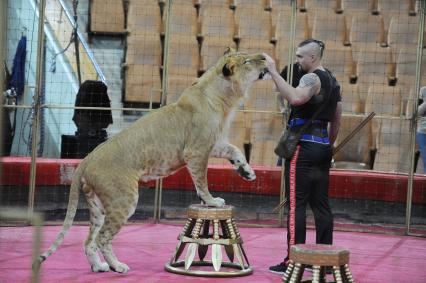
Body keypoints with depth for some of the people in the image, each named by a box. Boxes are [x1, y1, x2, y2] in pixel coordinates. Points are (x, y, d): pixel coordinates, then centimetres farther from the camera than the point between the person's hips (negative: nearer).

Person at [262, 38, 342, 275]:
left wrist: (273, 72, -29)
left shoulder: (312, 78, -11)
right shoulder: (331, 81, 18)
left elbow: (296, 98, -33)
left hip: (304, 147, -9)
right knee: (321, 204, 10)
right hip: (322, 147, 9)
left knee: (296, 204, -7)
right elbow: (336, 120, 23)